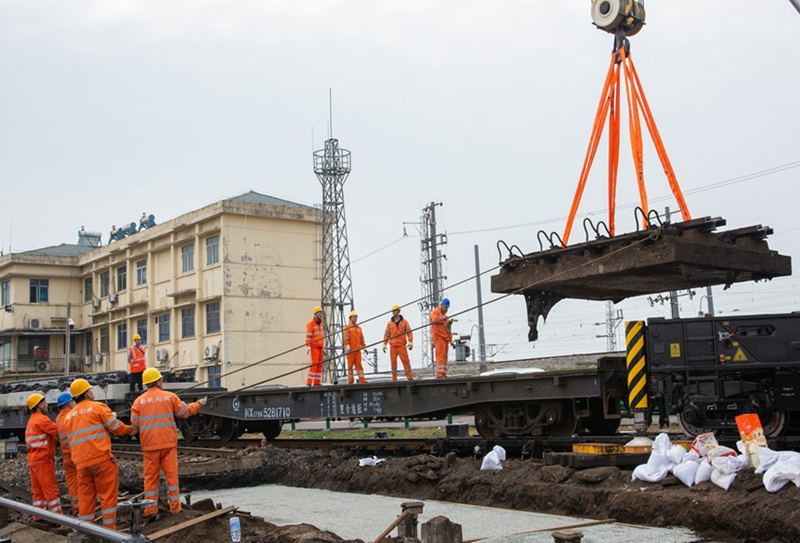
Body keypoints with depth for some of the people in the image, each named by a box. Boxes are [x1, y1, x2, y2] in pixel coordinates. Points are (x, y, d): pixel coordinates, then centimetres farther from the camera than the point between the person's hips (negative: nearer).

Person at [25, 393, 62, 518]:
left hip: (33, 460, 9)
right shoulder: (42, 419, -12)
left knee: (38, 490, 11)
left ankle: (38, 517, 13)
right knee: (51, 489, -8)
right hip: (43, 460, -9)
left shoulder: (31, 421, 19)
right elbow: (58, 432, -12)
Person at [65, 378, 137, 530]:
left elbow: (71, 440, 22)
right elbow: (116, 427, 0)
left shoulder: (69, 416, 17)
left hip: (80, 462, 6)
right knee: (108, 494, 1)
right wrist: (130, 430, 16)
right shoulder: (98, 407, -2)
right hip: (100, 458, -6)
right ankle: (109, 528, 1)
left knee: (85, 497, 10)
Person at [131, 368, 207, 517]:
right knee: (171, 474, 6)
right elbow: (185, 412, 7)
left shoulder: (139, 401, 1)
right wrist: (198, 404, 24)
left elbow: (134, 424, 1)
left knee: (151, 476, 8)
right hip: (168, 443, -1)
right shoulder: (169, 396, 0)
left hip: (149, 445, 1)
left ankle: (150, 509, 10)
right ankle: (175, 506, 9)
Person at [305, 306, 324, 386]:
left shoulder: (321, 324, 18)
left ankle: (317, 382, 4)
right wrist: (308, 346, -22)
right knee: (314, 363, -14)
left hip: (320, 347, 8)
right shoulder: (311, 323, -7)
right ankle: (309, 381, -11)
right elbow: (308, 336, -14)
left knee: (319, 365, 3)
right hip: (314, 347, -8)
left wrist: (323, 347, 18)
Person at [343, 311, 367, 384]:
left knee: (359, 364, -1)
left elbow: (362, 339, 19)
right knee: (350, 365, 0)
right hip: (350, 350, -4)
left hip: (358, 350, 4)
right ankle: (350, 381, 4)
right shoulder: (347, 327, 2)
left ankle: (362, 380, -5)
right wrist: (347, 346, -21)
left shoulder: (359, 328, 18)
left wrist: (364, 347, 11)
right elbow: (346, 337, -9)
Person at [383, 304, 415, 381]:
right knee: (393, 362, 1)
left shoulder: (404, 322, 5)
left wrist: (411, 342, -10)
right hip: (392, 346, 2)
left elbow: (409, 332, 1)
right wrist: (384, 344, 3)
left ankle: (410, 377, -3)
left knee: (406, 360, -7)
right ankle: (394, 379, 6)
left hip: (402, 345, -2)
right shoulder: (390, 323, 10)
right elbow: (386, 335, 11)